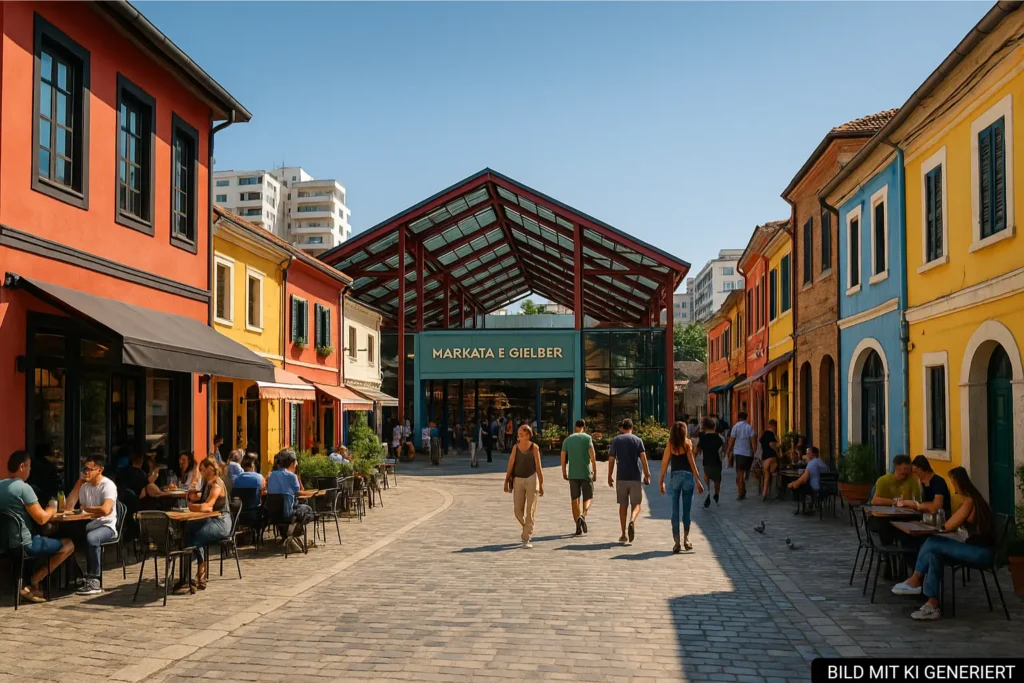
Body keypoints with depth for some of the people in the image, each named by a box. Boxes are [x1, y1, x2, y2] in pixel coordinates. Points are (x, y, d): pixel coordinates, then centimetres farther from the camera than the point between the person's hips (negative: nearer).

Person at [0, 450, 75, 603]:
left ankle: (32, 584, 17)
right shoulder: (23, 487, -18)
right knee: (68, 545, 8)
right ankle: (32, 583, 2)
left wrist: (45, 510, 17)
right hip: (24, 545, -9)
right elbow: (41, 519, -18)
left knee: (47, 540, 32)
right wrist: (52, 509, 3)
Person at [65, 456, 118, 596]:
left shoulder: (108, 485, -11)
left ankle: (94, 582, -28)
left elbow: (106, 510, -27)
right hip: (87, 525, 7)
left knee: (91, 538, -36)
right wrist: (79, 482, 2)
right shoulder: (83, 484, 12)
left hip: (106, 526, -7)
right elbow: (69, 506, 6)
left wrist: (85, 508, -9)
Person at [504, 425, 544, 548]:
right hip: (518, 480, 3)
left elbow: (538, 467, -2)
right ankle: (527, 529, 33)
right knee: (518, 510, 4)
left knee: (530, 510, -6)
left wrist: (541, 485, -2)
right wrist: (506, 482, -4)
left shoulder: (534, 447, -4)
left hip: (531, 479, -2)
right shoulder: (515, 447, 2)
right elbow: (510, 465, 1)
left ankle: (526, 539, -3)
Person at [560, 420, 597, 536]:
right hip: (586, 473, -2)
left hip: (573, 474, 2)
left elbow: (563, 457, 5)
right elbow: (592, 456, -9)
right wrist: (595, 471, -3)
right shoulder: (587, 438, -2)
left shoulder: (567, 439, 7)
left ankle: (578, 527, 4)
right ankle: (583, 515, -19)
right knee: (588, 498, 8)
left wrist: (564, 473, 15)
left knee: (575, 499, 8)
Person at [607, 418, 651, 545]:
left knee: (623, 505, 9)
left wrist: (609, 477, 12)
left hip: (621, 478, 1)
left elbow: (611, 460, 4)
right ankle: (632, 521, -24)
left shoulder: (615, 441, 4)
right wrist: (647, 475, -1)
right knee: (636, 504, 6)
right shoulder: (637, 440, 2)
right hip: (635, 477, -1)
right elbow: (643, 458, -5)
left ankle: (624, 534, 10)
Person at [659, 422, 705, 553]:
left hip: (675, 477, 2)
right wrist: (697, 481, -3)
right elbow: (691, 462, -5)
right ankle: (686, 537, 6)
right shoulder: (687, 442, -1)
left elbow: (665, 462, 3)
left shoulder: (670, 444, 4)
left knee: (675, 510, 5)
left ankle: (676, 542, 3)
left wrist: (661, 481, 10)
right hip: (688, 476, -2)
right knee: (686, 509, 7)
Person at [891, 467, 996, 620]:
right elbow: (956, 524, 18)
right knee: (935, 555, -5)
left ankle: (914, 582, -1)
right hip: (975, 548, 9)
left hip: (980, 551, -9)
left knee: (932, 544, -15)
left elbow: (949, 526, -11)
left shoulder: (969, 501, -15)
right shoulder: (972, 498, 15)